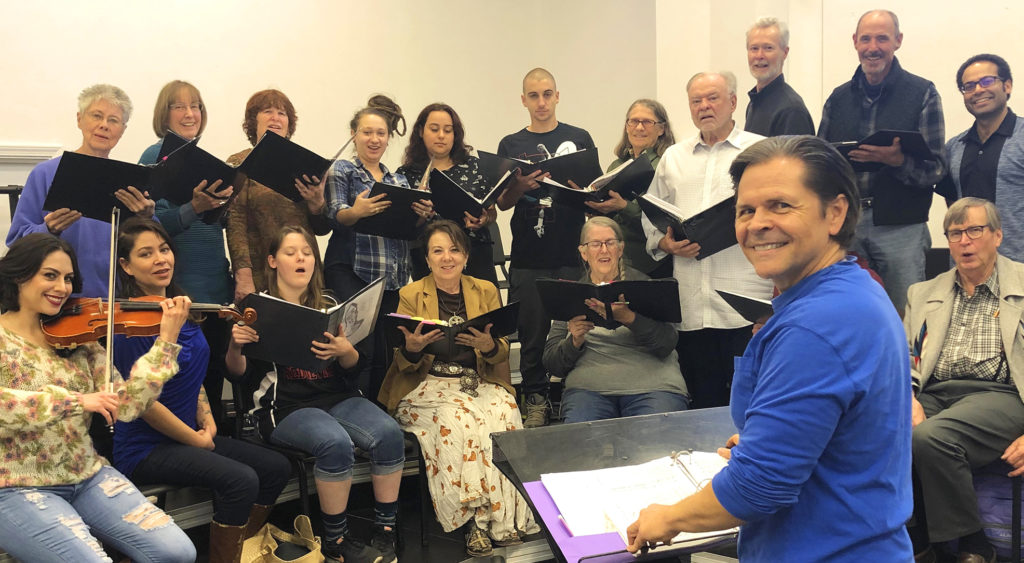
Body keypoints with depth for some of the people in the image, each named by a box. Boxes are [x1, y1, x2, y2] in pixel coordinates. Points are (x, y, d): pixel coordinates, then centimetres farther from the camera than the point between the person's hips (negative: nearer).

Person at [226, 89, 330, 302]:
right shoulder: (239, 164, 4)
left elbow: (322, 229, 15)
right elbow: (235, 224, -7)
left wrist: (316, 203, -5)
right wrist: (243, 276, -17)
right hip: (259, 278, -3)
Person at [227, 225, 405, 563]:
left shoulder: (329, 307, 15)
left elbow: (354, 368, 8)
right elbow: (238, 372, 1)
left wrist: (345, 351, -15)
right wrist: (234, 345, -21)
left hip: (338, 397, 4)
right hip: (286, 407, -4)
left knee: (389, 433, -24)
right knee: (335, 443, -34)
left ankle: (385, 533, -12)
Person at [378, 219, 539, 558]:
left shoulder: (485, 292, 13)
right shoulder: (411, 295, 7)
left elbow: (503, 354, 9)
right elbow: (403, 364, 4)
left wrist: (488, 346, -16)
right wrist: (412, 348, -21)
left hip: (479, 383, 2)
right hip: (429, 384, -2)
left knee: (504, 414, -30)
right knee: (457, 420, -34)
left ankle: (505, 520, -22)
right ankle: (474, 520, -23)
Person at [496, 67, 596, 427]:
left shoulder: (579, 139, 8)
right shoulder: (510, 145, 10)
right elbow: (503, 203, 6)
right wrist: (521, 186, -15)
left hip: (571, 252, 0)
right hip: (528, 257, 1)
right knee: (532, 331, 5)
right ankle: (535, 398, 17)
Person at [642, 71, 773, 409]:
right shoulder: (673, 157, 18)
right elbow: (650, 219, 19)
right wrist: (665, 243, -1)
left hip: (747, 306, -3)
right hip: (691, 311, 4)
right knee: (703, 405, 10)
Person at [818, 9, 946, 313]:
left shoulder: (923, 93, -1)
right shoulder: (838, 98, 11)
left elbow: (936, 168, -4)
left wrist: (897, 160, -24)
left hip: (900, 227, -3)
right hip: (844, 223, 4)